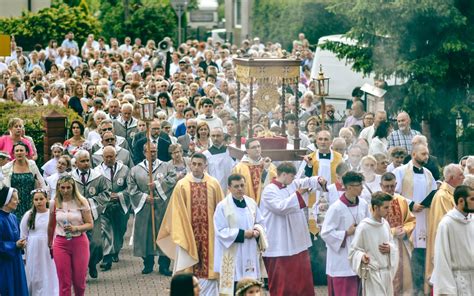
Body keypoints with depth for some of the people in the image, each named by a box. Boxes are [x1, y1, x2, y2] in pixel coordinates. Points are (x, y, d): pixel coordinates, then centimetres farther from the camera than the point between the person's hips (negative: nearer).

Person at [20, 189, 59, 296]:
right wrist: (24, 254, 5)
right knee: (34, 278, 5)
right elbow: (23, 236, 7)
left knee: (49, 278, 1)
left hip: (49, 252, -1)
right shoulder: (28, 216, 2)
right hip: (33, 252, 1)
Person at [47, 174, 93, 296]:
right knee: (64, 283, -1)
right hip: (61, 243, 1)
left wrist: (75, 228, -21)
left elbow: (90, 224, -4)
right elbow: (51, 226, 13)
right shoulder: (55, 203, 1)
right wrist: (49, 244, 22)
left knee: (79, 281, 6)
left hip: (79, 243, -1)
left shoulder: (81, 202, -5)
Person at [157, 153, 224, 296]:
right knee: (188, 271, 4)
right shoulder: (182, 185, -3)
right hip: (188, 235, -1)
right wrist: (179, 235, -7)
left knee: (207, 270, 4)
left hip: (209, 235, 1)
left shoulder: (214, 185, 0)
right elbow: (177, 213, -2)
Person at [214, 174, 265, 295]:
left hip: (250, 252, 5)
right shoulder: (222, 206, -9)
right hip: (232, 255, -5)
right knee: (233, 286, -4)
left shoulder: (251, 203, 7)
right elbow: (221, 231, -12)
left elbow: (260, 222, 16)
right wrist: (242, 234, -16)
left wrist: (257, 230, -8)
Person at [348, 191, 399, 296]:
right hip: (372, 274, -7)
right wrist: (362, 257, -30)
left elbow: (393, 245, 17)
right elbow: (354, 250, -10)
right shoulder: (363, 227, -16)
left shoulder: (385, 224, 4)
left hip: (387, 272, 7)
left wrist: (390, 249, -6)